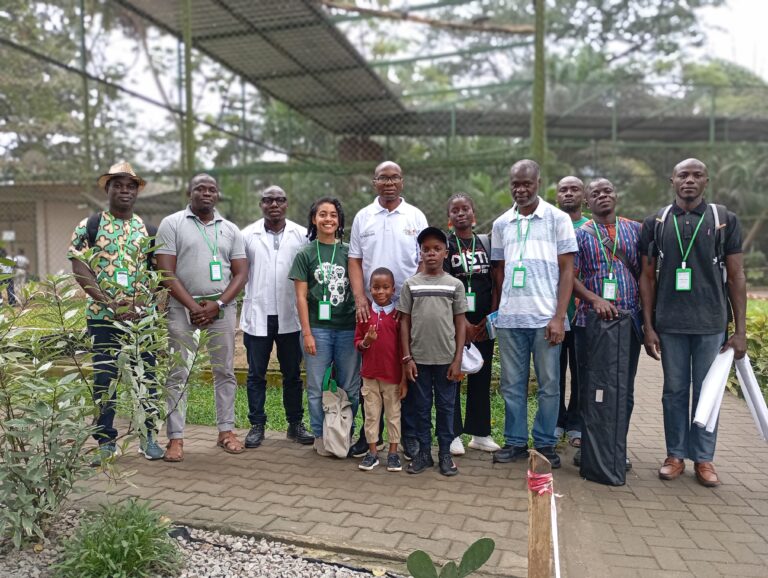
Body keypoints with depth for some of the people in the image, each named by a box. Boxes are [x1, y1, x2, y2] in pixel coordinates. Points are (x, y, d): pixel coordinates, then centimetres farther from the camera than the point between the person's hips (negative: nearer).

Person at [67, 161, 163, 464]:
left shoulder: (147, 229, 9)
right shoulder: (89, 226, 2)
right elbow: (79, 268, -5)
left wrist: (140, 303, -8)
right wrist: (109, 302, -15)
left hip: (143, 316, 2)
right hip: (103, 316, -2)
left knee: (146, 376, 6)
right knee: (104, 379, 5)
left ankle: (148, 435, 19)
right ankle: (105, 441, 17)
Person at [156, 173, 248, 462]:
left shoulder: (230, 230, 10)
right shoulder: (172, 224, 2)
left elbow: (240, 273, 5)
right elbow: (167, 272, -5)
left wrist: (217, 304, -9)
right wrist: (193, 306, -12)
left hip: (222, 307, 3)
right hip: (183, 307, -2)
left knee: (224, 371, 7)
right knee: (178, 374, 0)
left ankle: (226, 430, 17)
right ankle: (175, 437, 8)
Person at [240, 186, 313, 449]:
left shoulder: (301, 235, 3)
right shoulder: (248, 235, 3)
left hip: (290, 316, 0)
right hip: (257, 315, 0)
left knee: (292, 374, 10)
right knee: (256, 374, 8)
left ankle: (295, 424, 22)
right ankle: (257, 425, 20)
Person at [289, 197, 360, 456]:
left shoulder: (349, 252, 7)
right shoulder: (305, 254, 3)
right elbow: (301, 296, 0)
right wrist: (307, 333, -6)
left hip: (348, 328, 2)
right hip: (318, 328, -1)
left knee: (350, 388, 7)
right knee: (317, 388, 7)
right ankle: (320, 436, 22)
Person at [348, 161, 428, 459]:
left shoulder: (416, 216, 4)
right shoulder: (363, 217, 7)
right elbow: (355, 261, 5)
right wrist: (360, 298, -7)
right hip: (370, 308, 1)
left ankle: (408, 436, 17)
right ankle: (369, 434, 20)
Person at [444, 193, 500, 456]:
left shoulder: (486, 242, 10)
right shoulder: (444, 244, -1)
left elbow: (495, 282, 8)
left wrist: (491, 316, -2)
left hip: (484, 320, 4)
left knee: (482, 376, 8)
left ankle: (480, 433, 18)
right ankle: (453, 434, 9)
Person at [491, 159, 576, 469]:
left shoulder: (558, 219, 3)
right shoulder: (501, 224, 11)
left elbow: (567, 271, -1)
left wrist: (559, 317, -8)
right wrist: (499, 310, 6)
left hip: (546, 317, -2)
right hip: (509, 318, 3)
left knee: (549, 384, 5)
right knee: (512, 384, 8)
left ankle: (545, 444, 19)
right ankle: (515, 441, 20)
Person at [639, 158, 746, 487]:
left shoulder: (725, 220, 3)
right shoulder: (655, 223, 4)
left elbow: (736, 277, 3)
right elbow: (647, 277, 5)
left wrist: (740, 329, -1)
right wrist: (648, 327, 0)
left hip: (711, 324, 0)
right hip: (669, 324, 1)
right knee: (674, 391, 9)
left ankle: (703, 459, 19)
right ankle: (676, 455, 21)